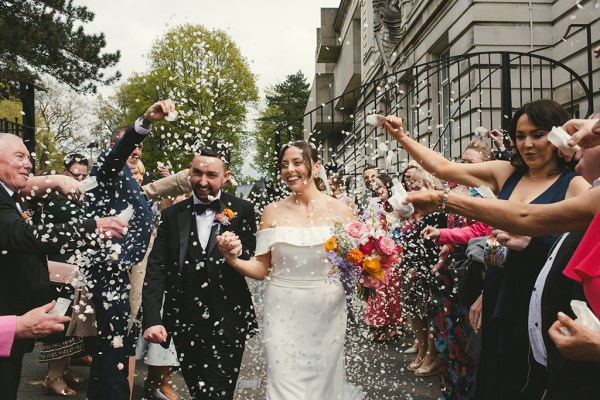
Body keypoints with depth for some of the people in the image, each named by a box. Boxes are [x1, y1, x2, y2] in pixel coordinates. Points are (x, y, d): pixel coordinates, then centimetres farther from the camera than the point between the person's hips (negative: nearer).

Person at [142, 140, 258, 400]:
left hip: (227, 325, -2)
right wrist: (152, 319, -12)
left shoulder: (242, 211, -2)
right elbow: (156, 270, -1)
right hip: (184, 326, 3)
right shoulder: (172, 215, 4)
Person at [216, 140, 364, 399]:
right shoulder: (273, 212, 1)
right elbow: (261, 269, 2)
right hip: (284, 312, 0)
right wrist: (233, 260, -15)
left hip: (327, 312, 1)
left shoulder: (339, 209, -1)